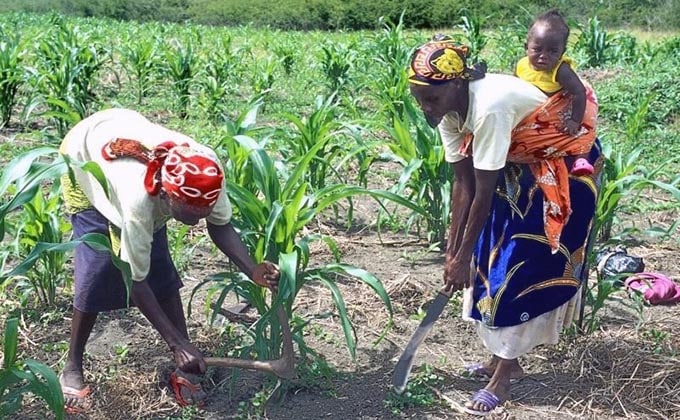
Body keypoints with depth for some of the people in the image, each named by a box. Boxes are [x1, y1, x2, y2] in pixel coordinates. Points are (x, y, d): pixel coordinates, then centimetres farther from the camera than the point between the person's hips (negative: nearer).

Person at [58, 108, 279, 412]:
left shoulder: (205, 173, -34)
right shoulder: (138, 197, -45)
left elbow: (220, 225, -15)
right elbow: (136, 280, -35)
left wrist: (253, 271, -32)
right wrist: (177, 343, -33)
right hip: (83, 159, -4)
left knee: (160, 267, -4)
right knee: (99, 267, -13)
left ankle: (184, 370, 4)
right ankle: (73, 368, 6)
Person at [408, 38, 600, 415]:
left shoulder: (490, 107, -36)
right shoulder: (448, 111, -11)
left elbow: (484, 193, -29)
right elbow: (463, 183, -6)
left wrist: (463, 257, -21)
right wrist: (452, 250, -6)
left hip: (564, 168, -8)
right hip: (519, 170, 8)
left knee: (525, 267, -7)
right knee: (493, 259, 9)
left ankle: (503, 376, 4)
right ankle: (503, 358, 23)